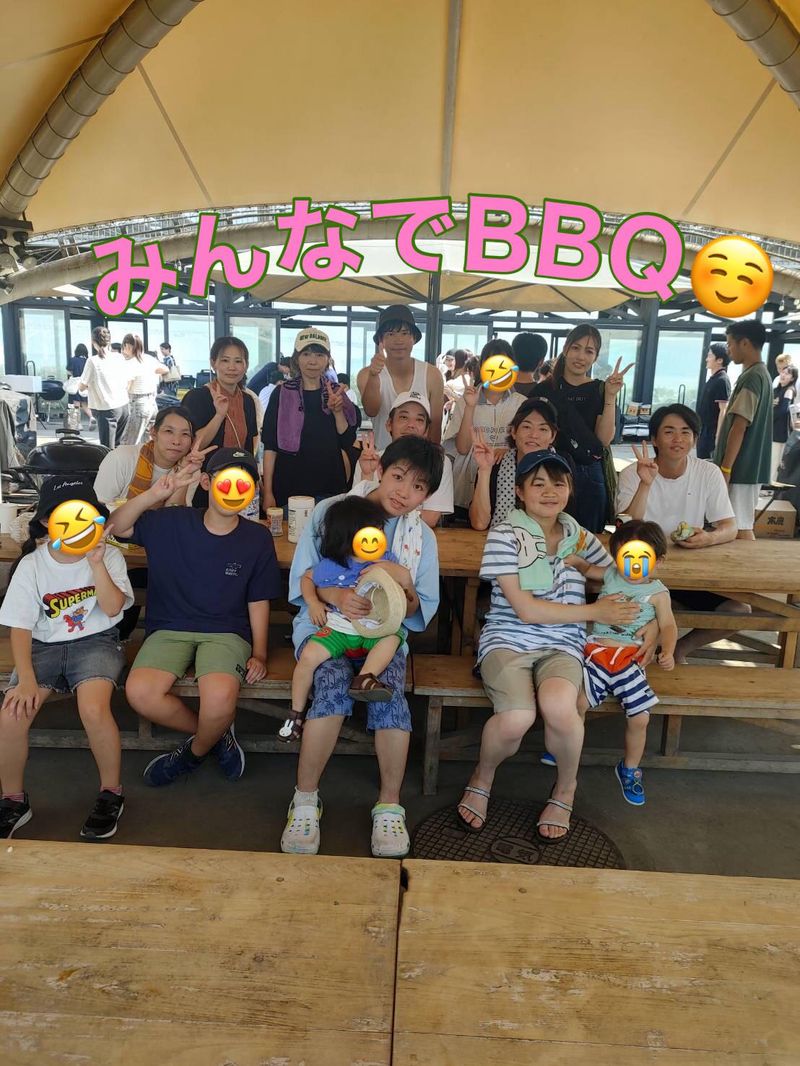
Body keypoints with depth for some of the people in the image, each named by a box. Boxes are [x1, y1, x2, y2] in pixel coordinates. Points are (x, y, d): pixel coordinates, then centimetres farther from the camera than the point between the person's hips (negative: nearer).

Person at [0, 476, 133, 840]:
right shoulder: (31, 565, -1)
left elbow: (113, 607, -13)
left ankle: (111, 793, -5)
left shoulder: (108, 556, -3)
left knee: (94, 709, -31)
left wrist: (96, 563, -24)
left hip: (95, 642, -2)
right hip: (45, 646, 2)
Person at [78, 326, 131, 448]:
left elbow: (82, 387, -4)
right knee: (119, 445, 12)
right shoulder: (120, 357, 3)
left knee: (108, 449, -1)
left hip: (107, 410, -5)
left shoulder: (93, 361, -11)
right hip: (124, 406, 5)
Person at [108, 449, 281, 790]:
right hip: (169, 629, 2)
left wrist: (259, 654, -2)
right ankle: (217, 734, 2)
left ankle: (197, 750, 6)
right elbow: (116, 526, -2)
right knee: (140, 692, -27)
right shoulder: (172, 523, 1)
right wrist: (155, 494, -16)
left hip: (227, 632, -1)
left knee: (221, 698, -32)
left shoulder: (257, 539, 1)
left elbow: (258, 602, 7)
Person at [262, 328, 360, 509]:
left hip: (330, 486, 2)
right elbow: (270, 446, -3)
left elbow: (349, 442, 2)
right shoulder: (282, 393, 0)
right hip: (289, 485, -2)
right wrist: (267, 492, -8)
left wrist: (337, 411, -13)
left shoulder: (337, 392, 7)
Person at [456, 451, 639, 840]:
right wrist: (595, 612, -4)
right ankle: (482, 778, 5)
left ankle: (565, 788, 2)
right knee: (517, 717, -32)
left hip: (562, 646, 3)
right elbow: (526, 610, -8)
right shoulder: (504, 535, -2)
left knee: (557, 706, -32)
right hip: (508, 641, -3)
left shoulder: (580, 537, 14)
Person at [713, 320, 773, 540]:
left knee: (740, 528, -6)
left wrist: (725, 468, -19)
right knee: (742, 525, 15)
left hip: (741, 468, -10)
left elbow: (739, 427, -20)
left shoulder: (751, 378, -15)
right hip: (751, 466, 10)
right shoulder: (761, 374, 16)